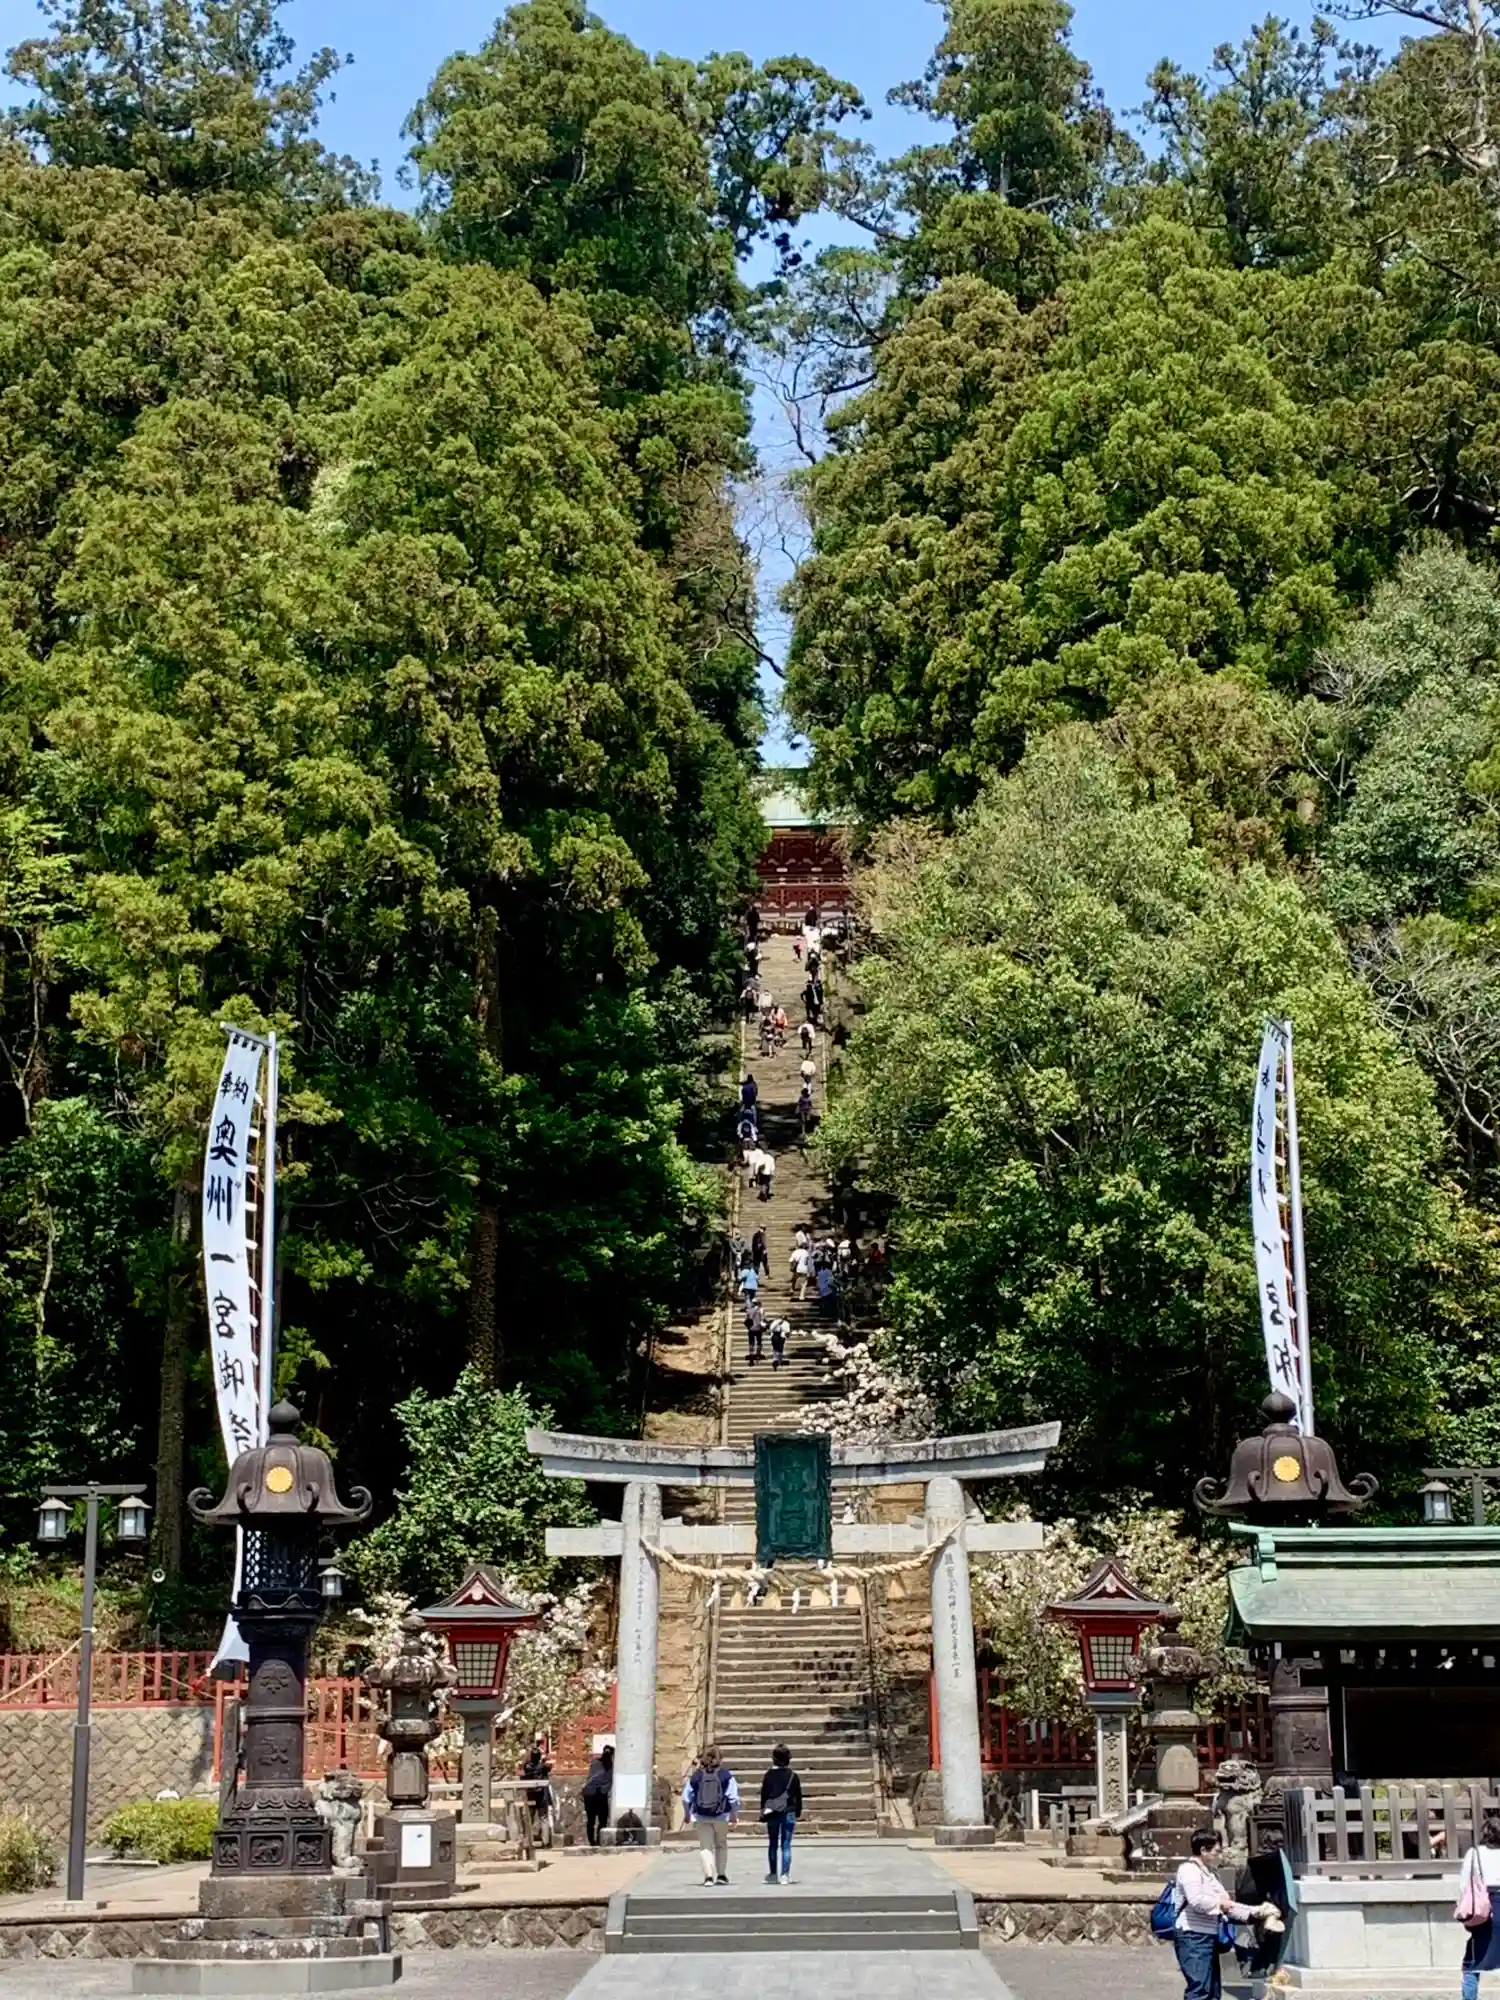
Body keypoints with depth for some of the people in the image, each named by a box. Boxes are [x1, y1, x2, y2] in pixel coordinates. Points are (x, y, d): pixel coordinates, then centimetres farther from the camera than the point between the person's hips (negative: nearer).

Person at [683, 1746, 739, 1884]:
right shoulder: (726, 1774, -6)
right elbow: (733, 1797, -8)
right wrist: (734, 1815, 2)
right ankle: (721, 1874, 17)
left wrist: (688, 1814, 16)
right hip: (721, 1816, 0)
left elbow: (686, 1797, 2)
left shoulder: (696, 1775, -2)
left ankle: (708, 1876, -10)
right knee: (721, 1844, 18)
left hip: (702, 1816, 0)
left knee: (706, 1846, 3)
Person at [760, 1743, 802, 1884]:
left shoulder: (769, 1775, -3)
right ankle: (785, 1874, -8)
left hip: (772, 1813, 0)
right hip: (789, 1813, 0)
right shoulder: (793, 1776, -3)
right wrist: (798, 1813, 12)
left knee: (773, 1844, 13)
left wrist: (763, 1811, 10)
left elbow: (763, 1795, 1)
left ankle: (773, 1874, 18)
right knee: (786, 1845, 1)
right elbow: (798, 1796, 2)